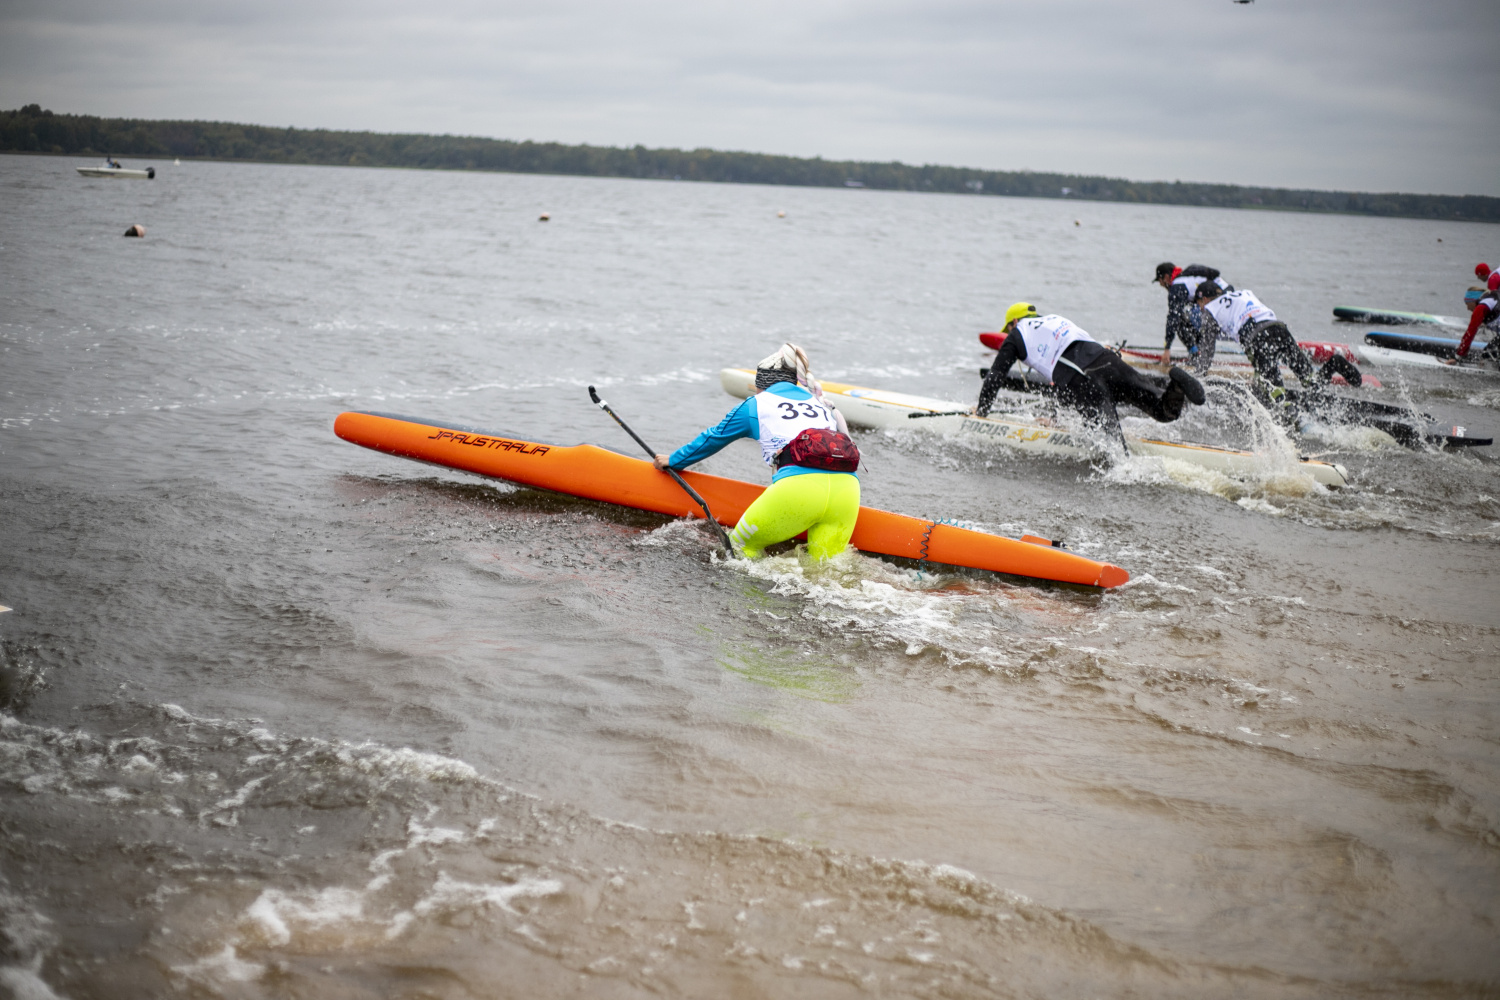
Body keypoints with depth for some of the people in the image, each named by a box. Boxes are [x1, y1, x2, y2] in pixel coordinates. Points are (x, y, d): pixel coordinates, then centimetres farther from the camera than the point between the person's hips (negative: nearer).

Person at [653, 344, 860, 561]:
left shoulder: (755, 405, 22)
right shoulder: (821, 405, 32)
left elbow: (713, 438, 35)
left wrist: (673, 460, 50)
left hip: (798, 487, -4)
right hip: (847, 489, 4)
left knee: (741, 546, 12)